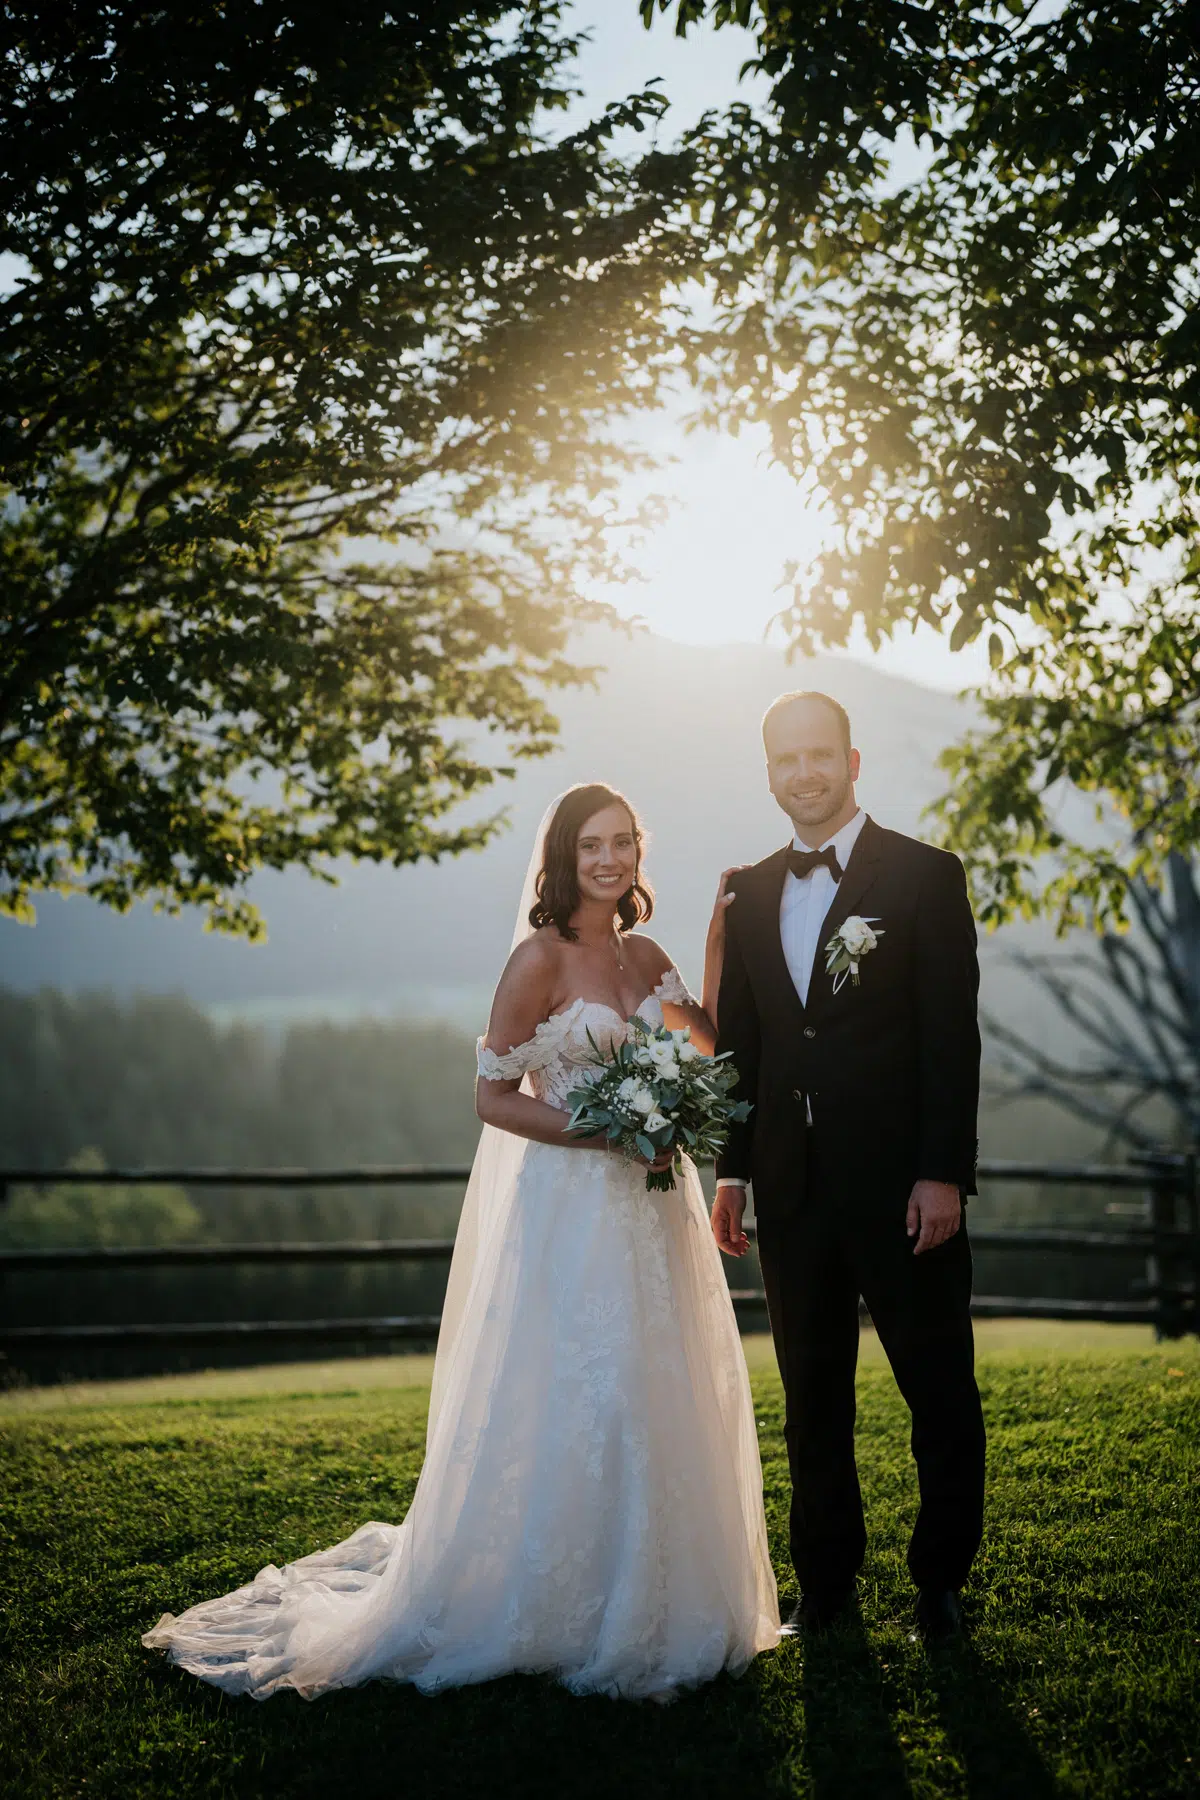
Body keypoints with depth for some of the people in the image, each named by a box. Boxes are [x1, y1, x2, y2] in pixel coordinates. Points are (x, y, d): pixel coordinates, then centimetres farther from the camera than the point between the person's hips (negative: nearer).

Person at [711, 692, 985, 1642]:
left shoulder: (925, 876, -3)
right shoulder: (748, 894, 10)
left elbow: (952, 1036, -8)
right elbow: (739, 1040, 13)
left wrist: (943, 1173, -14)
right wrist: (732, 1168, 8)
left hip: (901, 1184, -4)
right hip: (792, 1188, 4)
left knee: (940, 1393, 5)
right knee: (812, 1394, 12)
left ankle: (941, 1577, 21)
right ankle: (826, 1581, 24)